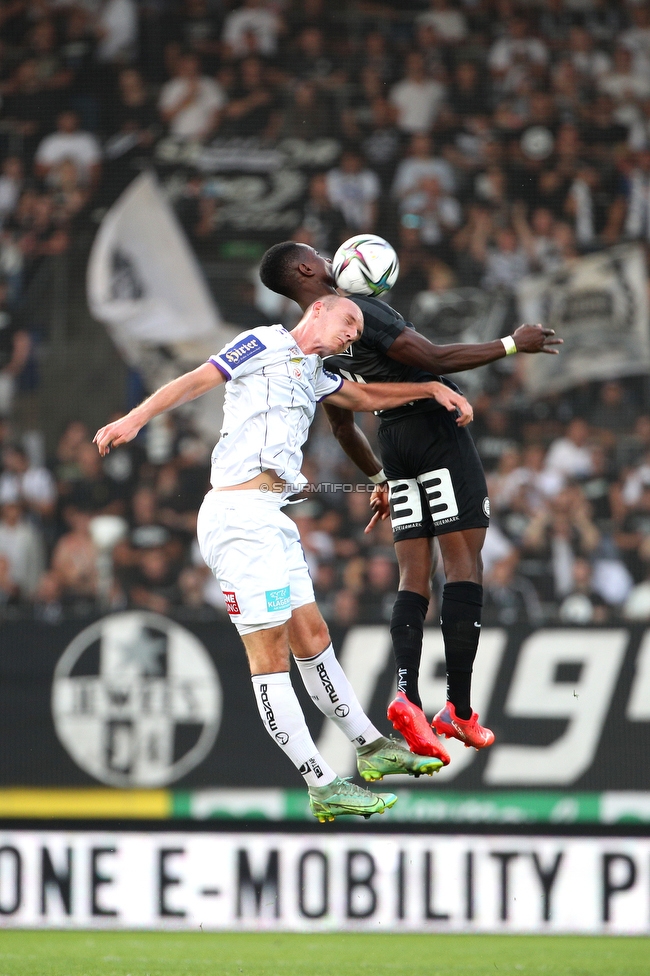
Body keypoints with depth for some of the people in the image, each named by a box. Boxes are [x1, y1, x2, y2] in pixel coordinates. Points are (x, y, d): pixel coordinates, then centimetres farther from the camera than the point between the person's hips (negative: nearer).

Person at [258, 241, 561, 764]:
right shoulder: (357, 311, -15)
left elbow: (343, 425, 22)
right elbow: (435, 359, -20)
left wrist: (379, 479, 34)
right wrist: (511, 345, -12)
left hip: (394, 444, 8)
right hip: (437, 429, -8)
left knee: (414, 579, 5)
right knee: (465, 568, -6)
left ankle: (407, 695, -16)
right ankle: (459, 710, -10)